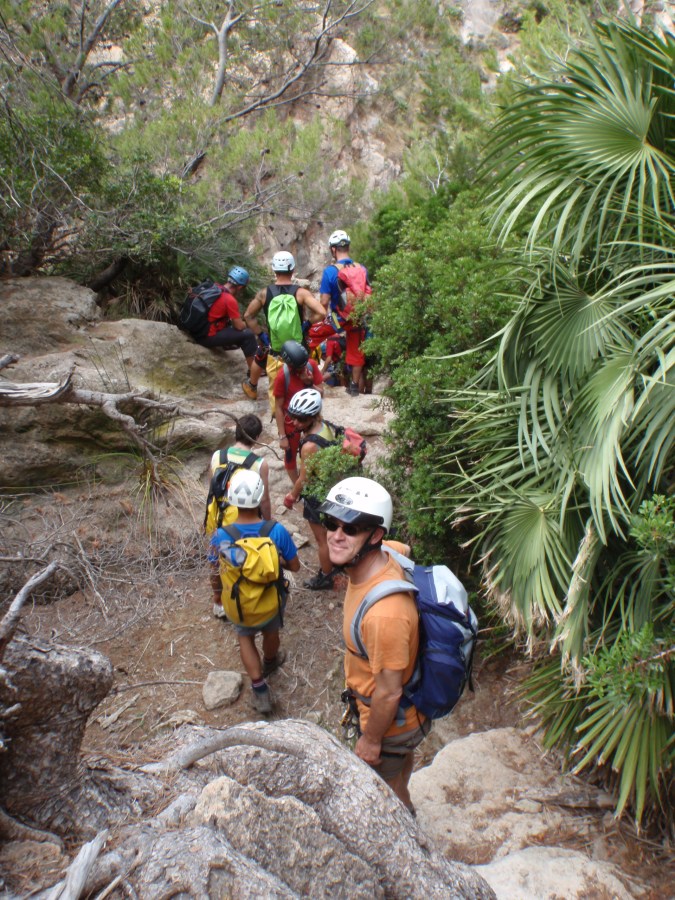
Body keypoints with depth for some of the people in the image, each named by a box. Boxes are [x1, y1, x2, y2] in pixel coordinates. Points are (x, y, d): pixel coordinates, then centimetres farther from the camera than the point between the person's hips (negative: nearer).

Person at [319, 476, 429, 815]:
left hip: (390, 719, -8)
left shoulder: (384, 614, -44)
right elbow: (405, 548, 6)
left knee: (385, 784, 24)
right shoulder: (386, 555, -20)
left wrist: (371, 741, -14)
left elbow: (389, 693, -31)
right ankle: (403, 807, 66)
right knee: (402, 758, 37)